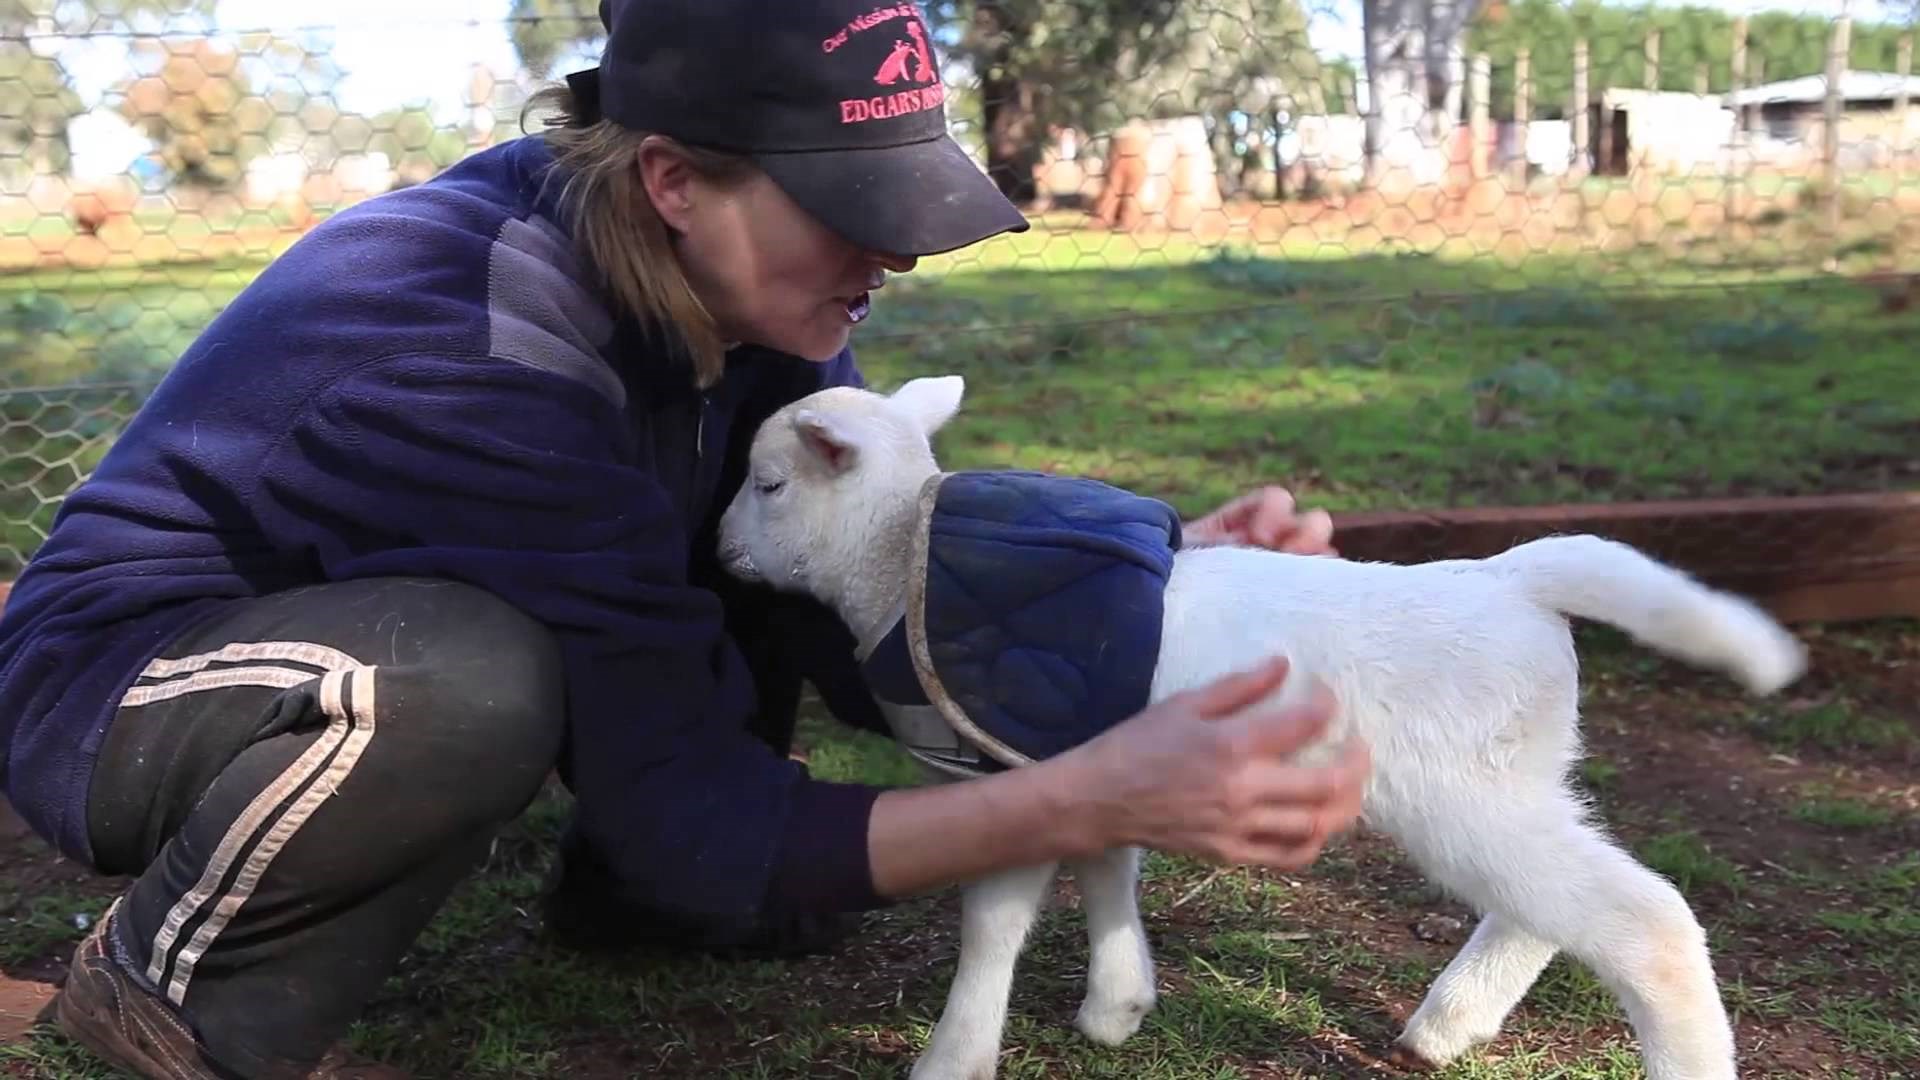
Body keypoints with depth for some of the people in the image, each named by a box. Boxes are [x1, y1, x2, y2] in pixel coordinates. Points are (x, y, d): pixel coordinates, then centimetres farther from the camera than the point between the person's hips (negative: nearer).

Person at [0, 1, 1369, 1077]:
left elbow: (872, 627, -8)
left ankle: (629, 878, 9)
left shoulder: (729, 281, -13)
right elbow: (696, 820, -34)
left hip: (391, 624, 7)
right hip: (129, 689, -7)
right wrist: (1098, 799, -43)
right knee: (470, 678, -40)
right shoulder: (492, 357, -37)